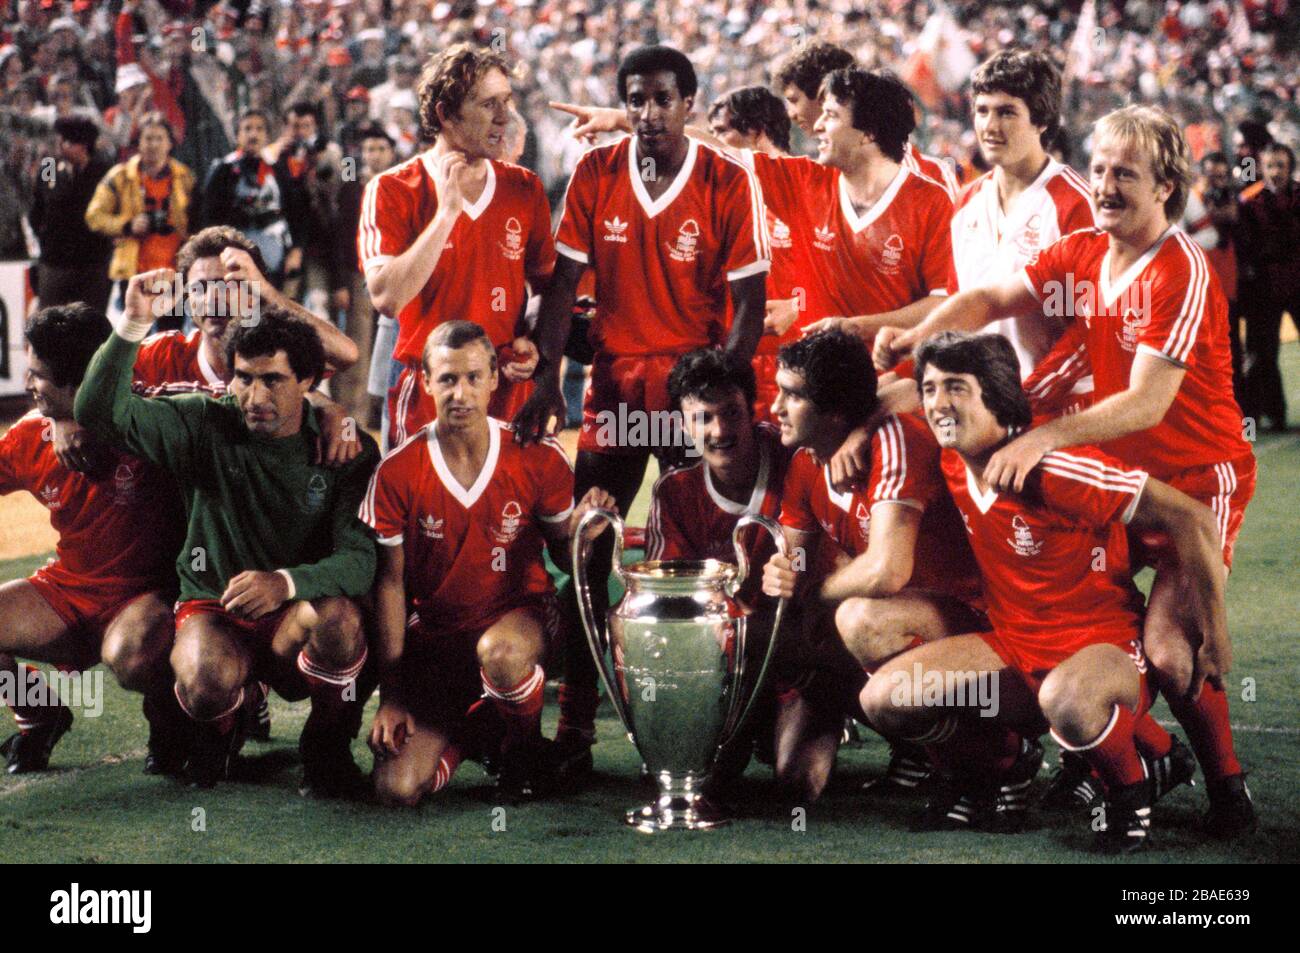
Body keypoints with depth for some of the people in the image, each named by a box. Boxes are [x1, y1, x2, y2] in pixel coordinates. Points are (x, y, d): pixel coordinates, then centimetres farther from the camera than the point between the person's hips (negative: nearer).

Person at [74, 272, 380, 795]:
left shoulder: (348, 450, -6)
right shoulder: (206, 426, -2)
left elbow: (360, 558, -17)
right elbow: (100, 410, -12)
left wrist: (286, 583, -37)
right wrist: (133, 324, -26)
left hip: (296, 621, -1)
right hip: (212, 611, 1)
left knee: (338, 614, -37)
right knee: (205, 683, -34)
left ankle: (328, 745, -5)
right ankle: (221, 726, 9)